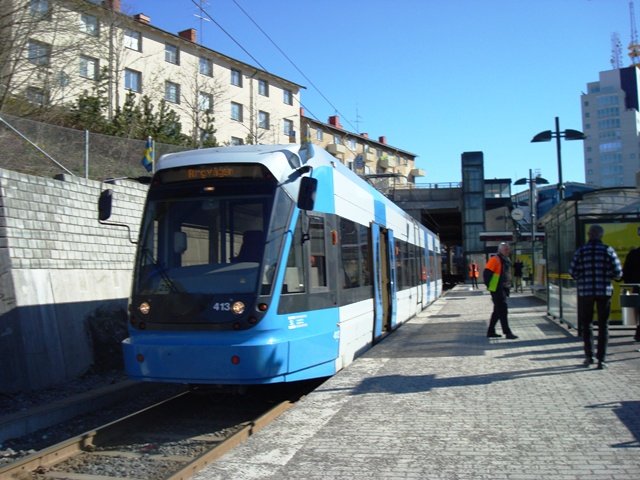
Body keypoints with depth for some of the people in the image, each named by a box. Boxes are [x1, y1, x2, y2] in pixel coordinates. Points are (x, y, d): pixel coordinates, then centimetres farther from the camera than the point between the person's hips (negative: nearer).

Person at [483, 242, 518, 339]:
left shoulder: (507, 261, 14)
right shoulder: (495, 260, -14)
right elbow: (486, 273, -18)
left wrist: (508, 287, 18)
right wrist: (490, 286, -16)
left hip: (503, 290, 10)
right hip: (497, 290, -9)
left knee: (498, 311, 14)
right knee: (503, 310, -9)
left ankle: (491, 331, 22)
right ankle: (507, 332, -6)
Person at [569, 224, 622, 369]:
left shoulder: (581, 251, -2)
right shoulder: (608, 250, -3)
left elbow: (573, 272, -4)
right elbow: (618, 273, -6)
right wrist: (606, 276, 15)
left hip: (585, 292, 1)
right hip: (604, 291, 0)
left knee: (586, 324, 14)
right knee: (603, 325, 7)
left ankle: (589, 356, 12)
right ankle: (601, 359, 3)